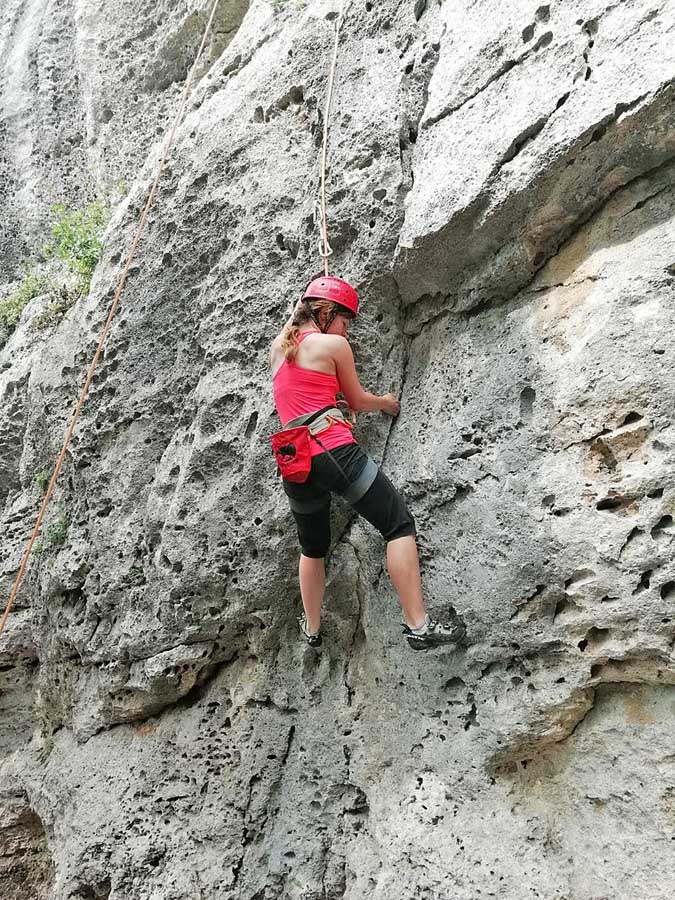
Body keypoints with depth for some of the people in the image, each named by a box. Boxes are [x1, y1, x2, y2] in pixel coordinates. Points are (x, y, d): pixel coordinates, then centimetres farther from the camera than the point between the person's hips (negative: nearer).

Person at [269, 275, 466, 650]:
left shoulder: (277, 346, 18)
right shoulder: (334, 345, 2)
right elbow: (358, 401, 12)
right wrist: (386, 403, 31)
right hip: (334, 450, -7)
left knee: (313, 548, 26)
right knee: (399, 524, -2)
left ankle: (312, 629, 36)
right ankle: (418, 626, -9)